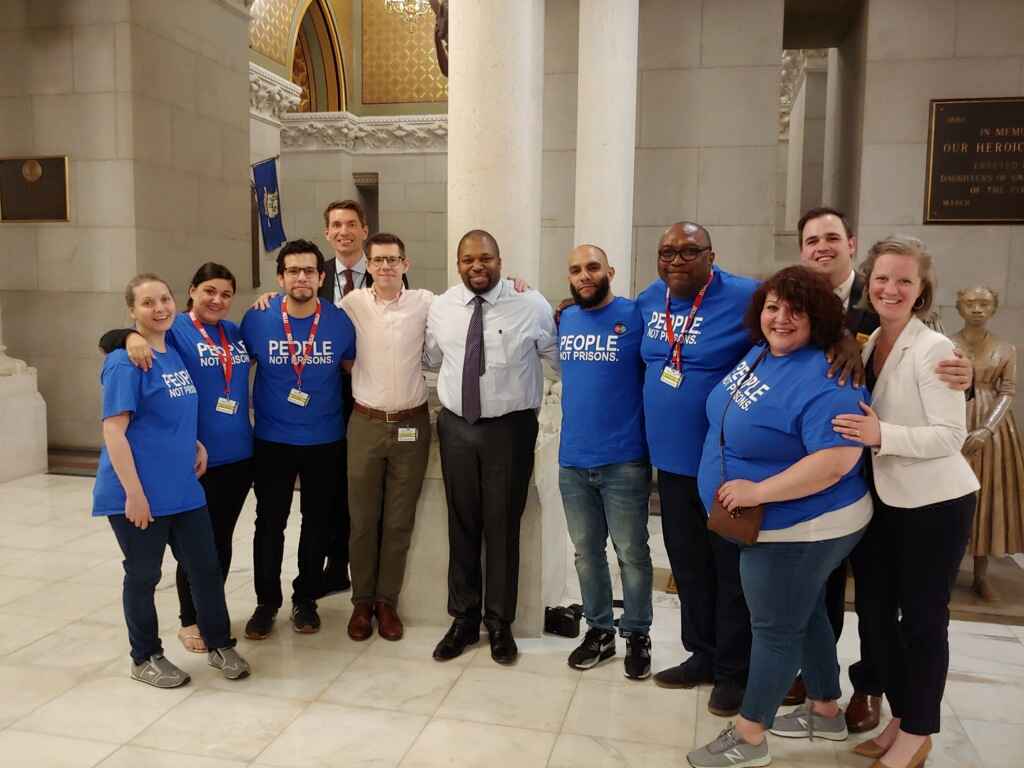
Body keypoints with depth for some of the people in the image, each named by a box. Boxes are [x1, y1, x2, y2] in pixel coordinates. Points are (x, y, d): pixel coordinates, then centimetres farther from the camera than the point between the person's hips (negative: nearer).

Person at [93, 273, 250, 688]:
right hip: (139, 494, -7)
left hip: (183, 488, 7)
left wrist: (196, 444, 5)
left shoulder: (174, 354, 10)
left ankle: (220, 645, 29)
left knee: (206, 568, 12)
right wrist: (133, 492, -21)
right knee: (143, 575, 9)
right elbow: (113, 430, -17)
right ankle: (146, 658, 27)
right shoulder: (126, 363, -13)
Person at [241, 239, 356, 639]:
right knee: (269, 523, 7)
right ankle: (266, 601, 26)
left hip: (326, 441, 1)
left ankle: (305, 598, 31)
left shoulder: (339, 321, -8)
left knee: (319, 523, 13)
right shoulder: (257, 319, -9)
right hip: (271, 440, -1)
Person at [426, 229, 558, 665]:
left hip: (510, 428, -3)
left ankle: (500, 623, 24)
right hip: (456, 426, 3)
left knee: (503, 526, 6)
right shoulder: (440, 307, 4)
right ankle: (464, 619, 28)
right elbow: (431, 358, 19)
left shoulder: (531, 305, -7)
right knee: (462, 524, 12)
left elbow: (563, 360, 0)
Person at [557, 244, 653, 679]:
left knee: (632, 554, 8)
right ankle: (599, 630, 31)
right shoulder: (564, 321, 8)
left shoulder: (635, 316, -8)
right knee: (586, 552, 15)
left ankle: (637, 635, 25)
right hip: (572, 460, 5)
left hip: (624, 461, -5)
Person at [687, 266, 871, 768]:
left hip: (801, 527, -9)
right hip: (773, 522, 9)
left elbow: (837, 460, -33)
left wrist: (757, 491, -29)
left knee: (775, 629, 4)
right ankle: (826, 712, 40)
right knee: (805, 616, 22)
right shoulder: (760, 353, 3)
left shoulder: (825, 381, -26)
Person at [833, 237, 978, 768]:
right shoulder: (868, 344, 3)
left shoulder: (934, 349, -17)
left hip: (937, 503, -7)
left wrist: (882, 436, -31)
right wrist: (861, 434, -6)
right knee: (876, 609, 14)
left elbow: (951, 435, -21)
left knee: (922, 616, 5)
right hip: (887, 499, 7)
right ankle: (900, 718, 33)